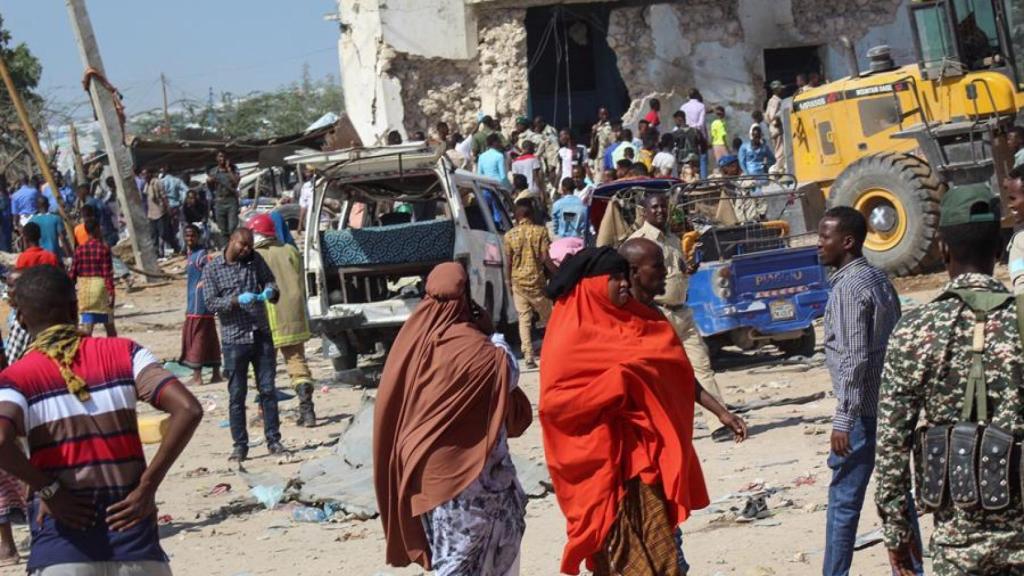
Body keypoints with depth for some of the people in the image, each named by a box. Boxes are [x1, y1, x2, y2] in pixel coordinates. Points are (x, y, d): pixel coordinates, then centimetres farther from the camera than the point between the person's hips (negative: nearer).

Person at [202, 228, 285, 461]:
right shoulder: (212, 268, -2)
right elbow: (211, 303, -6)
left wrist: (269, 291, -10)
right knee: (237, 395, 2)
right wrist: (236, 300, -22)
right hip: (234, 339, -3)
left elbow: (270, 281, 14)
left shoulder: (255, 260, 7)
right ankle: (240, 446, 7)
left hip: (261, 335, 3)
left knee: (268, 389, 4)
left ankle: (273, 440, 11)